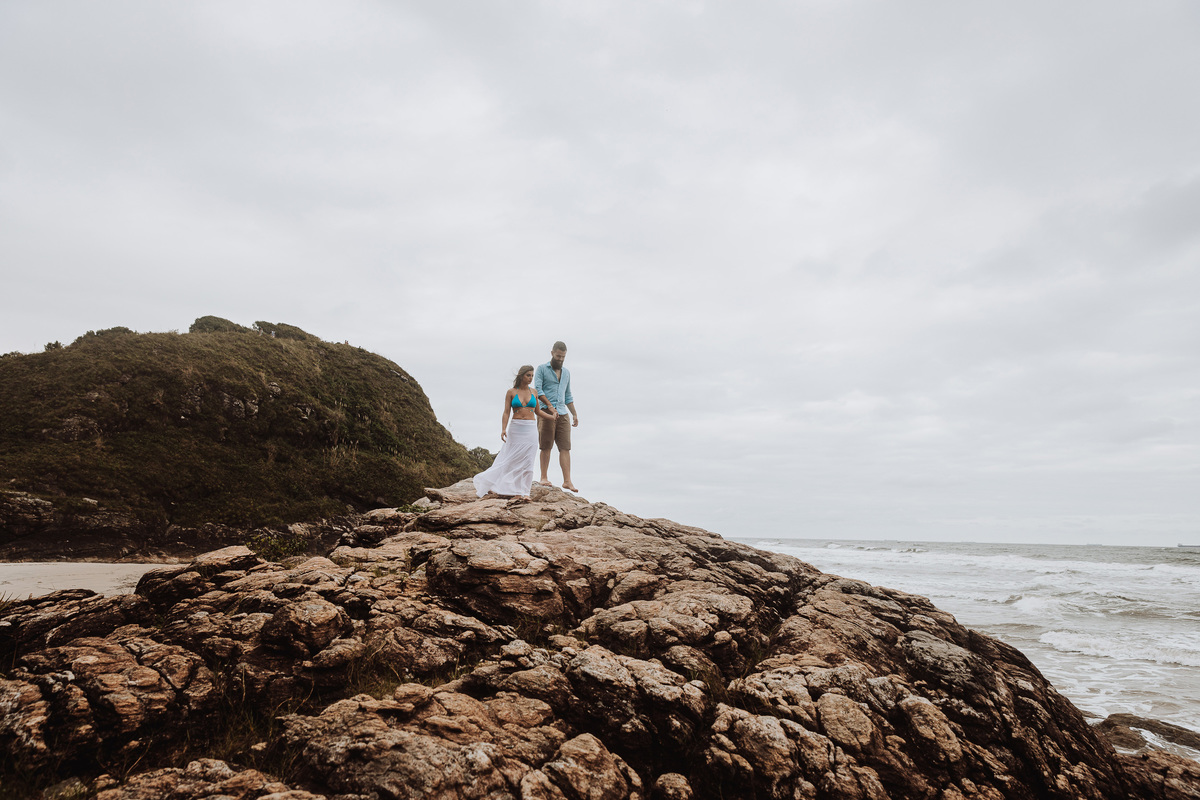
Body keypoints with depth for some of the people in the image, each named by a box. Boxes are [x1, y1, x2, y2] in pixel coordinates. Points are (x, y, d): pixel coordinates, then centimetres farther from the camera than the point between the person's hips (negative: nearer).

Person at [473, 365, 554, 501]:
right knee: (510, 459, -2)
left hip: (530, 429, 2)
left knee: (527, 460, 1)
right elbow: (506, 413, -2)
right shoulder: (511, 392, 1)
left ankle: (523, 491, 7)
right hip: (515, 428, -2)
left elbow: (537, 411, 19)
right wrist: (503, 429, -14)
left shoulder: (533, 392, 9)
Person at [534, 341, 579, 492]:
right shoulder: (542, 369, 4)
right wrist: (550, 406, -19)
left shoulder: (566, 372, 20)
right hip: (546, 413, -4)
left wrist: (575, 414, 17)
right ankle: (544, 478, 5)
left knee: (565, 447, -4)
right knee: (546, 446, -2)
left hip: (562, 414, 4)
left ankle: (567, 481, -6)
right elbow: (537, 389, -9)